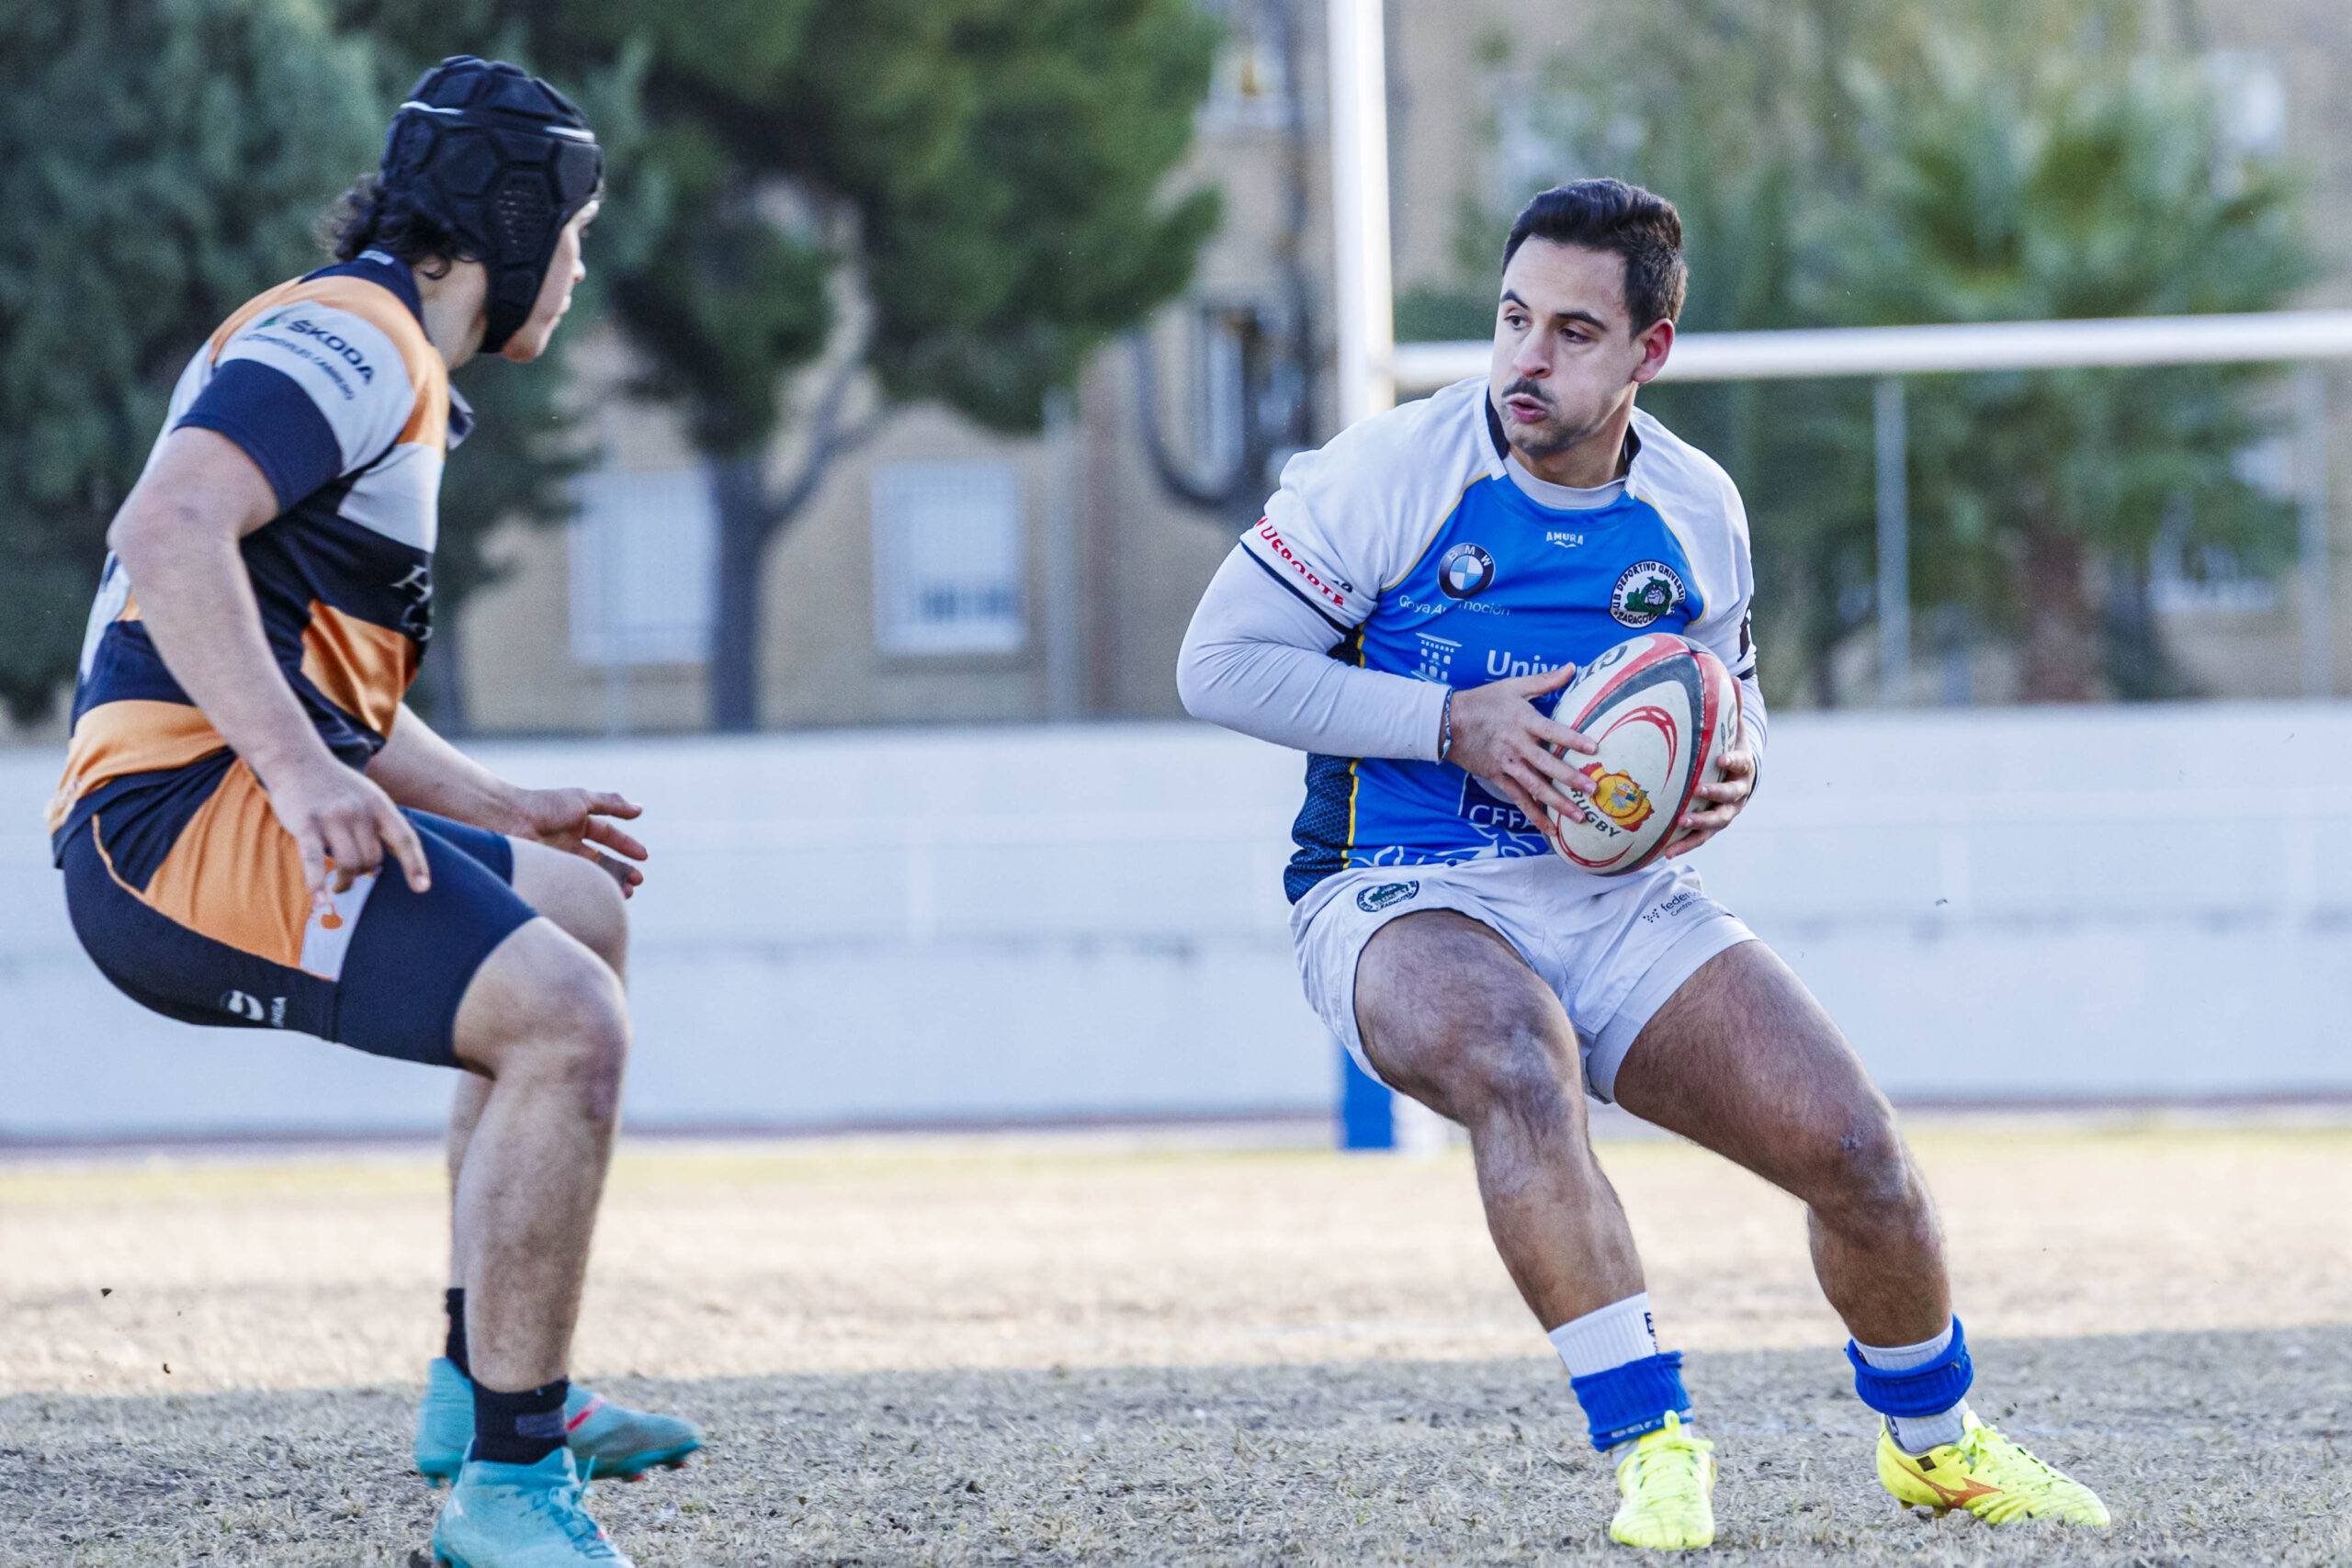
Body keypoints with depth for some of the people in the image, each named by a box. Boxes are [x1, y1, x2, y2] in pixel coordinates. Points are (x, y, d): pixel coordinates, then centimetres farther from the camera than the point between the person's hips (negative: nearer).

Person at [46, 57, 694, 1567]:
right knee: (565, 1027, -21)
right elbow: (168, 534, -25)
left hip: (255, 810, 11)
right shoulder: (353, 339, -9)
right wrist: (302, 769, -32)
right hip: (180, 820, -11)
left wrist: (496, 807, 30)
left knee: (582, 912, 26)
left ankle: (490, 1391, 26)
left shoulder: (383, 368, 25)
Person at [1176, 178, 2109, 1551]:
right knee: (1519, 1065, -39)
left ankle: (1935, 1444, 19)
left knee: (1857, 1148, -10)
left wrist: (1729, 775, -6)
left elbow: (1733, 707, 20)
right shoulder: (1391, 473, -9)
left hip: (1625, 904, 4)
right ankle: (1650, 1440, -33)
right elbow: (1221, 663, -10)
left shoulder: (1697, 511, 4)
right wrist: (1456, 726, -17)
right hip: (1404, 897, -4)